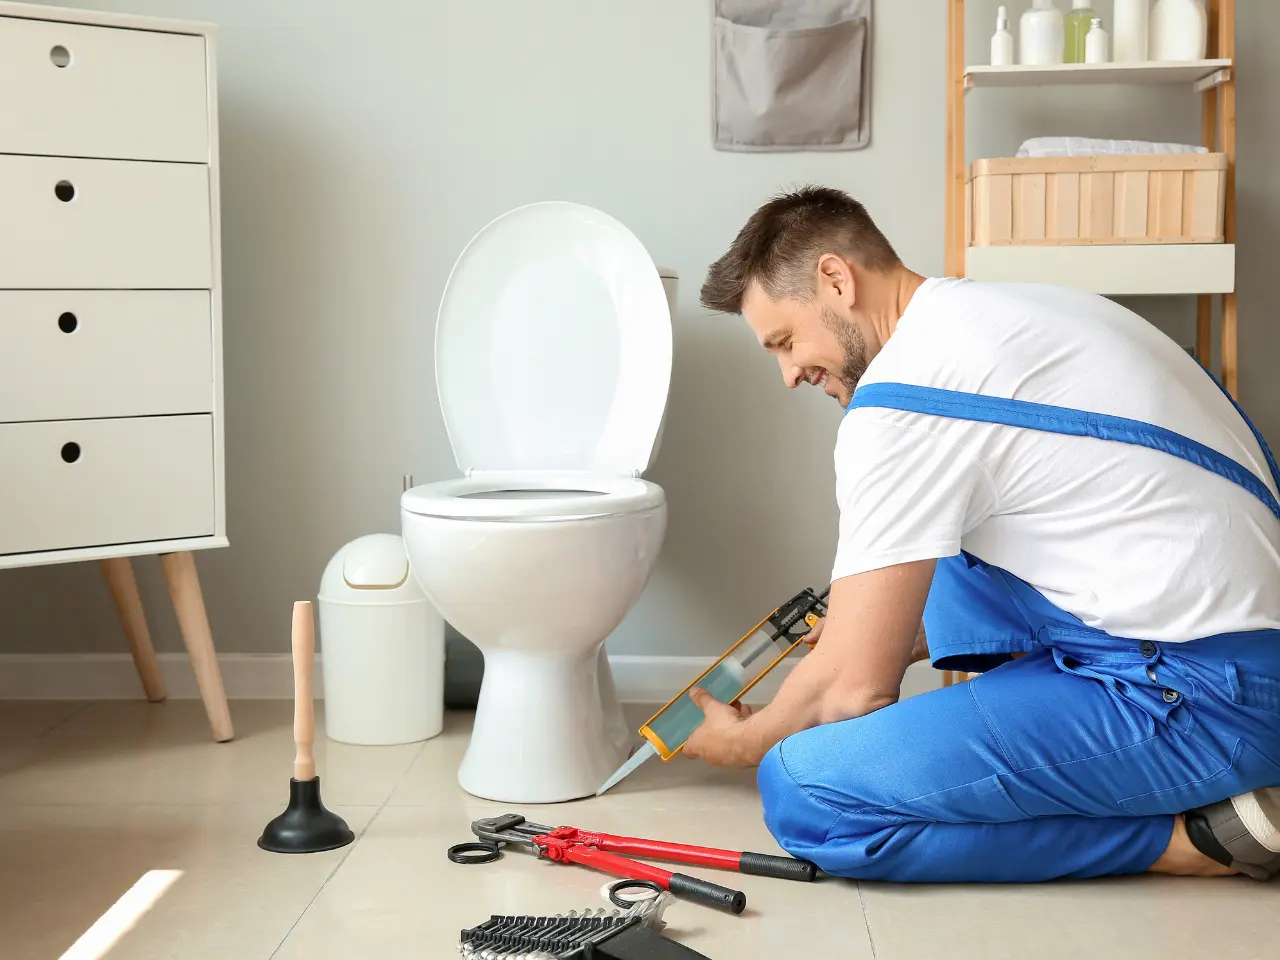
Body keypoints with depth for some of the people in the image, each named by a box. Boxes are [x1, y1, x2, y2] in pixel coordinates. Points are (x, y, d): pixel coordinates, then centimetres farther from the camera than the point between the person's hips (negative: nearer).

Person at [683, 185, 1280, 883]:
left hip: (1200, 696, -10)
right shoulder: (1013, 307, 14)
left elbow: (854, 688, -10)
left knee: (803, 792, -17)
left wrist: (743, 742, 10)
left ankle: (1188, 838, -8)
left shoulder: (900, 392, -14)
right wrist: (893, 640, 30)